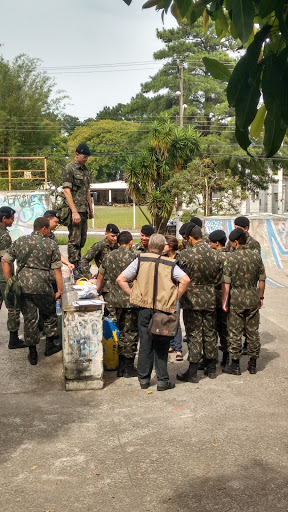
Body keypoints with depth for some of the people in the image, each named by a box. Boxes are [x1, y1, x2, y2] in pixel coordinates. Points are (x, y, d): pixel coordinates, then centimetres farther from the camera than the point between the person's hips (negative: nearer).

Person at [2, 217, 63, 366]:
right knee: (49, 314, 19)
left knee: (29, 319, 10)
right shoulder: (51, 245, 0)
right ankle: (50, 345, 27)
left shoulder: (19, 242, 9)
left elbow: (5, 261, 8)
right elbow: (57, 269, -3)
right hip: (42, 286, -3)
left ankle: (32, 353, 17)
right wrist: (60, 289, 2)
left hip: (22, 285, 3)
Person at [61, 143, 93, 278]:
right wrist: (74, 212, -21)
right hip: (74, 209, -8)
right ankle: (74, 270, -3)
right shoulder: (69, 169, -8)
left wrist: (90, 209, 21)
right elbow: (67, 191, -15)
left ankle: (79, 266, 23)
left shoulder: (85, 170, 18)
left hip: (84, 210, 8)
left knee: (82, 239, 12)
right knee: (74, 240, -6)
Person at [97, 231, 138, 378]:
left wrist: (98, 291, 34)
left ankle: (121, 367, 22)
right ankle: (128, 368, 8)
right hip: (130, 299, -6)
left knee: (123, 332, 17)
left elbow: (100, 276, 20)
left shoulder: (108, 257, 9)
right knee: (131, 333, 3)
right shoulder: (132, 257, -11)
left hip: (115, 299, 6)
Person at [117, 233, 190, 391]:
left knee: (145, 344, 12)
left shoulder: (140, 260, 1)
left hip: (144, 308, 1)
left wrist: (133, 294, 3)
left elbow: (120, 279, -3)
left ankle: (144, 379, 19)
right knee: (161, 345, 8)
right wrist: (175, 297, -2)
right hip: (163, 309, -1)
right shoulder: (170, 264, -1)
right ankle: (162, 381, 12)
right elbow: (185, 280, -13)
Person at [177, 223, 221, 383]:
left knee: (194, 335, 2)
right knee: (210, 333, 14)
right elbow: (217, 277, 5)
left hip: (192, 300, -4)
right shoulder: (214, 254, -3)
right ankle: (211, 368, 25)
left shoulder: (185, 255, -17)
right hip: (210, 300, 4)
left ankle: (192, 372, 7)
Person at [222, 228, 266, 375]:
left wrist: (224, 301, -5)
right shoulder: (256, 256, 1)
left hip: (236, 298, -4)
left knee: (235, 333, 4)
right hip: (253, 298, 4)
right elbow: (262, 280, 7)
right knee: (253, 332, 11)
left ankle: (235, 365, 9)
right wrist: (260, 297, 17)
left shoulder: (231, 258, -11)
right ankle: (253, 364, 19)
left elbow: (226, 283, -12)